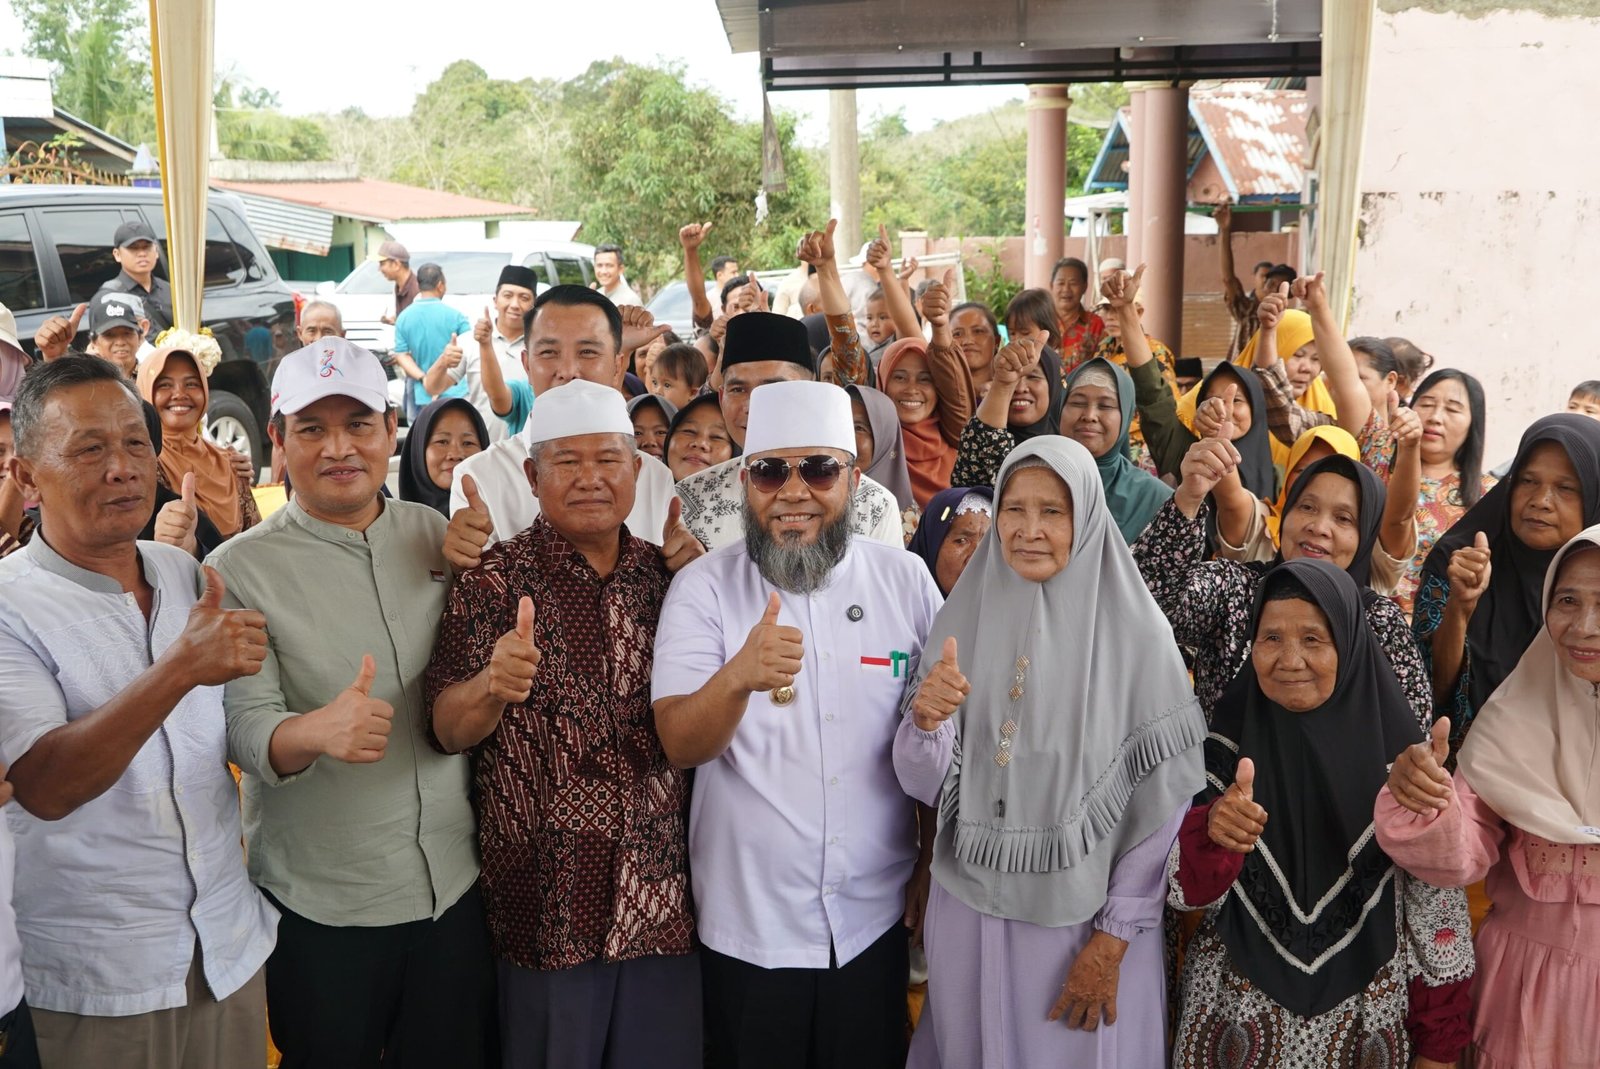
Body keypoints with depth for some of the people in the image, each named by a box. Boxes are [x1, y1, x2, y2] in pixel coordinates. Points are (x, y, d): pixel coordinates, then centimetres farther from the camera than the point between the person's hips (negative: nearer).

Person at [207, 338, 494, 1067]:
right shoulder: (240, 569, -8)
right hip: (319, 908, -3)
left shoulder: (439, 535, 2)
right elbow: (245, 726, -16)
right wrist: (314, 732, -36)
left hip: (455, 882, 4)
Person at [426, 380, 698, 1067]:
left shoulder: (665, 577, 5)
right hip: (546, 905, -3)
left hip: (662, 901, 3)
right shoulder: (496, 581, -5)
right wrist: (491, 689, -34)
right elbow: (447, 731, -14)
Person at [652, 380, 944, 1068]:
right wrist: (738, 677, -37)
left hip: (874, 916, 2)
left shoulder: (905, 579, -2)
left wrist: (935, 859, 7)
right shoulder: (703, 587, -7)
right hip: (747, 923, -1)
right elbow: (680, 745, -18)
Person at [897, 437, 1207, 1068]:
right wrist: (926, 721, -23)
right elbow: (924, 786, -2)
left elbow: (1163, 800, -8)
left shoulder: (1134, 632, -10)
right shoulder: (964, 619, 0)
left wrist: (1113, 939, -9)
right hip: (968, 910, 3)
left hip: (1085, 916, -3)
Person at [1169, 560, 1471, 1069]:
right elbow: (1184, 892, -10)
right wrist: (1211, 830, -30)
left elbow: (1436, 902, -3)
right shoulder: (1227, 742, -8)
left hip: (1368, 1016, 0)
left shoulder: (1397, 752, -10)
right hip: (1238, 1014, 0)